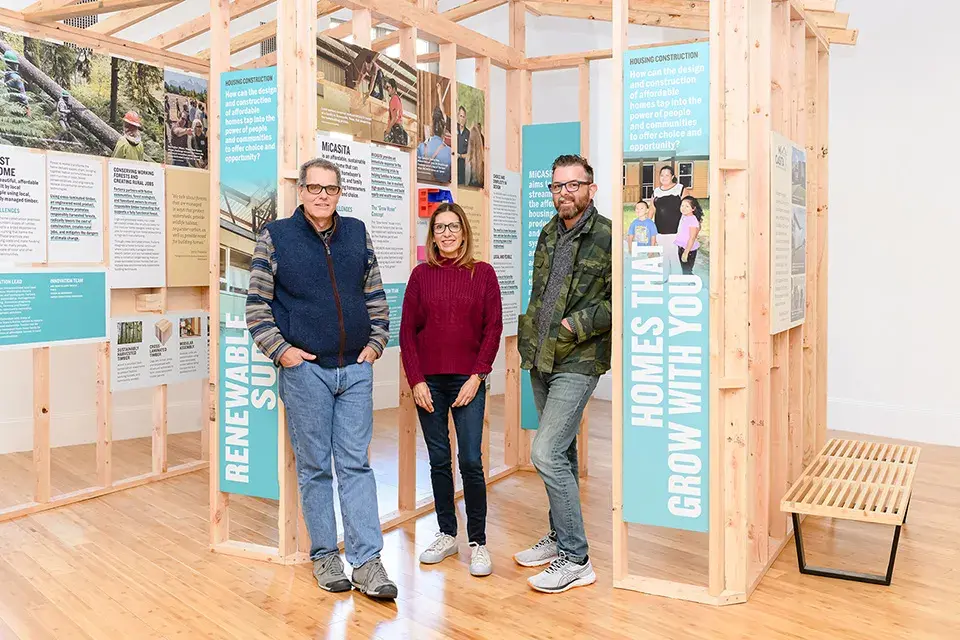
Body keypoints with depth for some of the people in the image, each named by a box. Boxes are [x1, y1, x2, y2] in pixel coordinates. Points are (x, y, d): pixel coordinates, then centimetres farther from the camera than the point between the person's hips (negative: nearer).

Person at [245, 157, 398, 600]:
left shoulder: (357, 234, 9)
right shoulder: (275, 237, 0)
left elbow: (375, 295, 15)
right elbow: (257, 304, 1)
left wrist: (376, 342, 6)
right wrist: (280, 350, -8)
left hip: (355, 369, 2)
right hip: (304, 370, -2)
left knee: (356, 464, 4)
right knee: (314, 467, 7)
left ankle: (366, 562, 9)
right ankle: (324, 556, 22)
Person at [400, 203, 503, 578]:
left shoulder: (483, 273, 3)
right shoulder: (421, 275, 6)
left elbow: (493, 329, 0)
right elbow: (407, 331, 4)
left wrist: (476, 377, -7)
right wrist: (416, 381, -4)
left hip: (468, 381, -2)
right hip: (428, 382, 2)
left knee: (470, 460, -3)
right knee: (439, 459, 9)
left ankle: (478, 542, 11)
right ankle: (446, 535, 24)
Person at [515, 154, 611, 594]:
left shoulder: (607, 238, -10)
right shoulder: (549, 233, 13)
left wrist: (577, 324, -18)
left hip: (577, 362, -8)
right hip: (540, 359, 8)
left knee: (546, 452, -13)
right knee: (562, 451, 17)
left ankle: (575, 559, 0)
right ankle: (559, 537, 32)